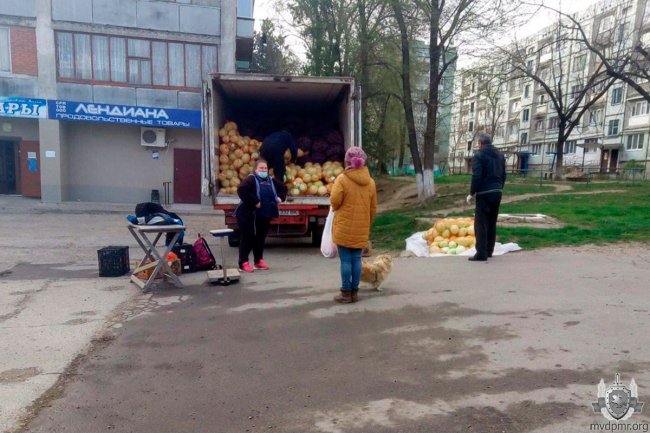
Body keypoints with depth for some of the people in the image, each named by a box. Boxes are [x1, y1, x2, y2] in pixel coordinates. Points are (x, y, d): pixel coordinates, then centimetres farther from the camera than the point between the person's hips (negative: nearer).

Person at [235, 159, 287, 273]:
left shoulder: (271, 180, 12)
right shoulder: (251, 179, -11)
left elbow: (283, 188, 26)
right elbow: (241, 190, -28)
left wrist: (281, 197, 5)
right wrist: (255, 201, -28)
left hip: (264, 215, 7)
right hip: (248, 214, -7)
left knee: (260, 238, 13)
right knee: (247, 238, -6)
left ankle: (258, 261, 25)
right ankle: (243, 263, -1)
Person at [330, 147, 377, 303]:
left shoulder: (342, 179, -11)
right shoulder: (370, 182, 5)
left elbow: (335, 200, -14)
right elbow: (373, 208, 9)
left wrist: (335, 208, 9)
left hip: (344, 226, -4)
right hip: (361, 228, 4)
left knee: (345, 259, 2)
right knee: (356, 259, 11)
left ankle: (346, 293, 10)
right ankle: (354, 292, 18)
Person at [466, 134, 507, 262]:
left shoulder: (479, 156, -7)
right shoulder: (500, 155, 15)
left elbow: (476, 177, -15)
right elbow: (503, 175, 15)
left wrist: (472, 193, -8)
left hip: (484, 193, -7)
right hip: (497, 192, 7)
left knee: (481, 223, -5)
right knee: (492, 223, 14)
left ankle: (481, 253, -7)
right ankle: (489, 250, 20)